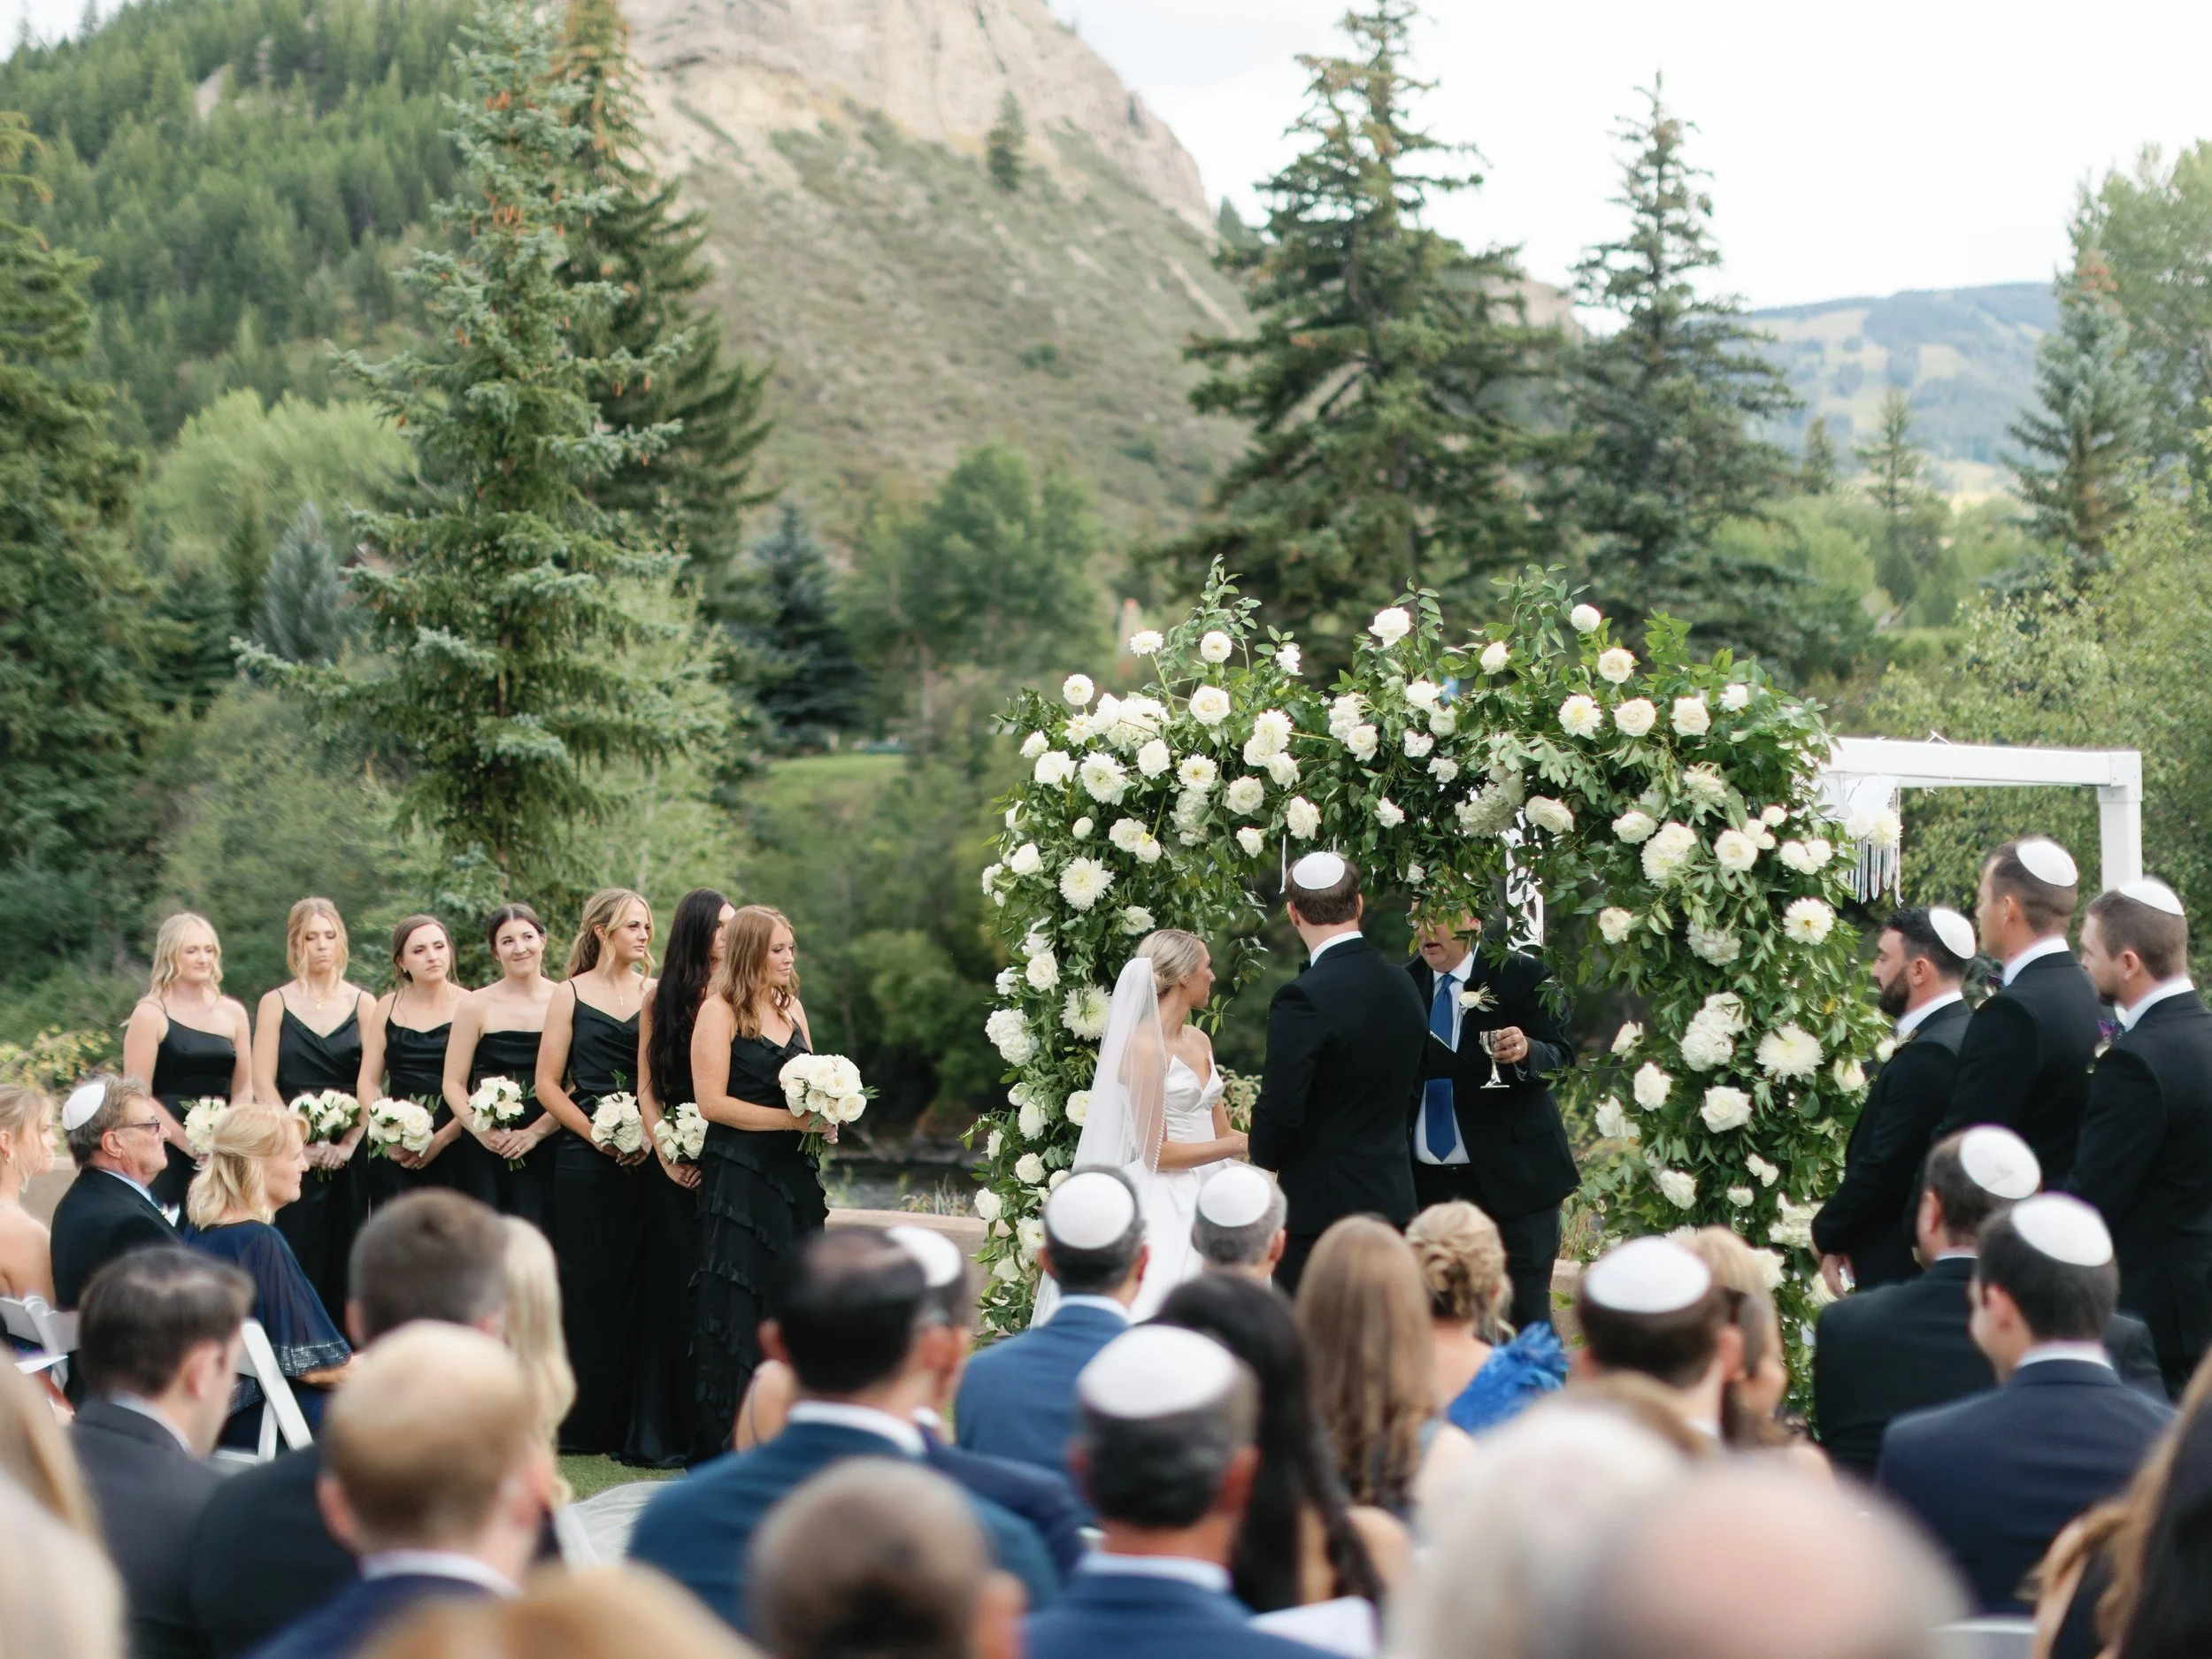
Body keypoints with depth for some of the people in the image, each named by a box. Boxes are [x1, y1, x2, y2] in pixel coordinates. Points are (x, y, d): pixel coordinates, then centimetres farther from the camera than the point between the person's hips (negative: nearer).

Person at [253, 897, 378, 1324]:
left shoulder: (362, 1004, 7)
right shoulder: (276, 1003, 5)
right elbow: (262, 1084, -2)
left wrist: (348, 1143, -11)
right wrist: (302, 1141, -12)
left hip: (347, 1152, 1)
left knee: (342, 1256, 1)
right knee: (296, 1257, -4)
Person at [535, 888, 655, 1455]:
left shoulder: (656, 994, 10)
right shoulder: (570, 994, 5)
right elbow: (548, 1084, 3)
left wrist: (649, 1133, -9)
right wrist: (595, 1133, -8)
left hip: (644, 1161, 2)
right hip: (584, 1162, -2)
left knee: (636, 1285, 0)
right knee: (587, 1285, -2)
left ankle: (628, 1419, 6)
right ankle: (583, 1423, 4)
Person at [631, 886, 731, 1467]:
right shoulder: (663, 996, 7)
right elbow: (647, 1085, 7)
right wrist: (665, 1152, -3)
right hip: (678, 1165, 0)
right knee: (674, 1287, 3)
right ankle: (664, 1433, 11)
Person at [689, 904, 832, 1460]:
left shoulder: (791, 1007, 13)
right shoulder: (719, 1011, -7)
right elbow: (712, 1102, -13)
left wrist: (825, 1115, -1)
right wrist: (793, 1119, -14)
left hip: (793, 1175, 6)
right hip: (738, 1178, -6)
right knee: (740, 1305, -3)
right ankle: (726, 1442, 2)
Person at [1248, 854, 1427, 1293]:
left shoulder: (1304, 998, -19)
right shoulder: (1404, 988, 6)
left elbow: (1280, 1108, -18)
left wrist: (1264, 1158, 2)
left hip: (1319, 1206, -7)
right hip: (1393, 1200, 7)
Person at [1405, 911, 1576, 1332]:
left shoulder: (1520, 974, -4)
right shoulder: (1406, 983, 10)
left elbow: (1560, 1056, -11)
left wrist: (1526, 1052, -33)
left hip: (1511, 1175, -4)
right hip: (1429, 1182, 4)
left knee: (1527, 1315, -5)